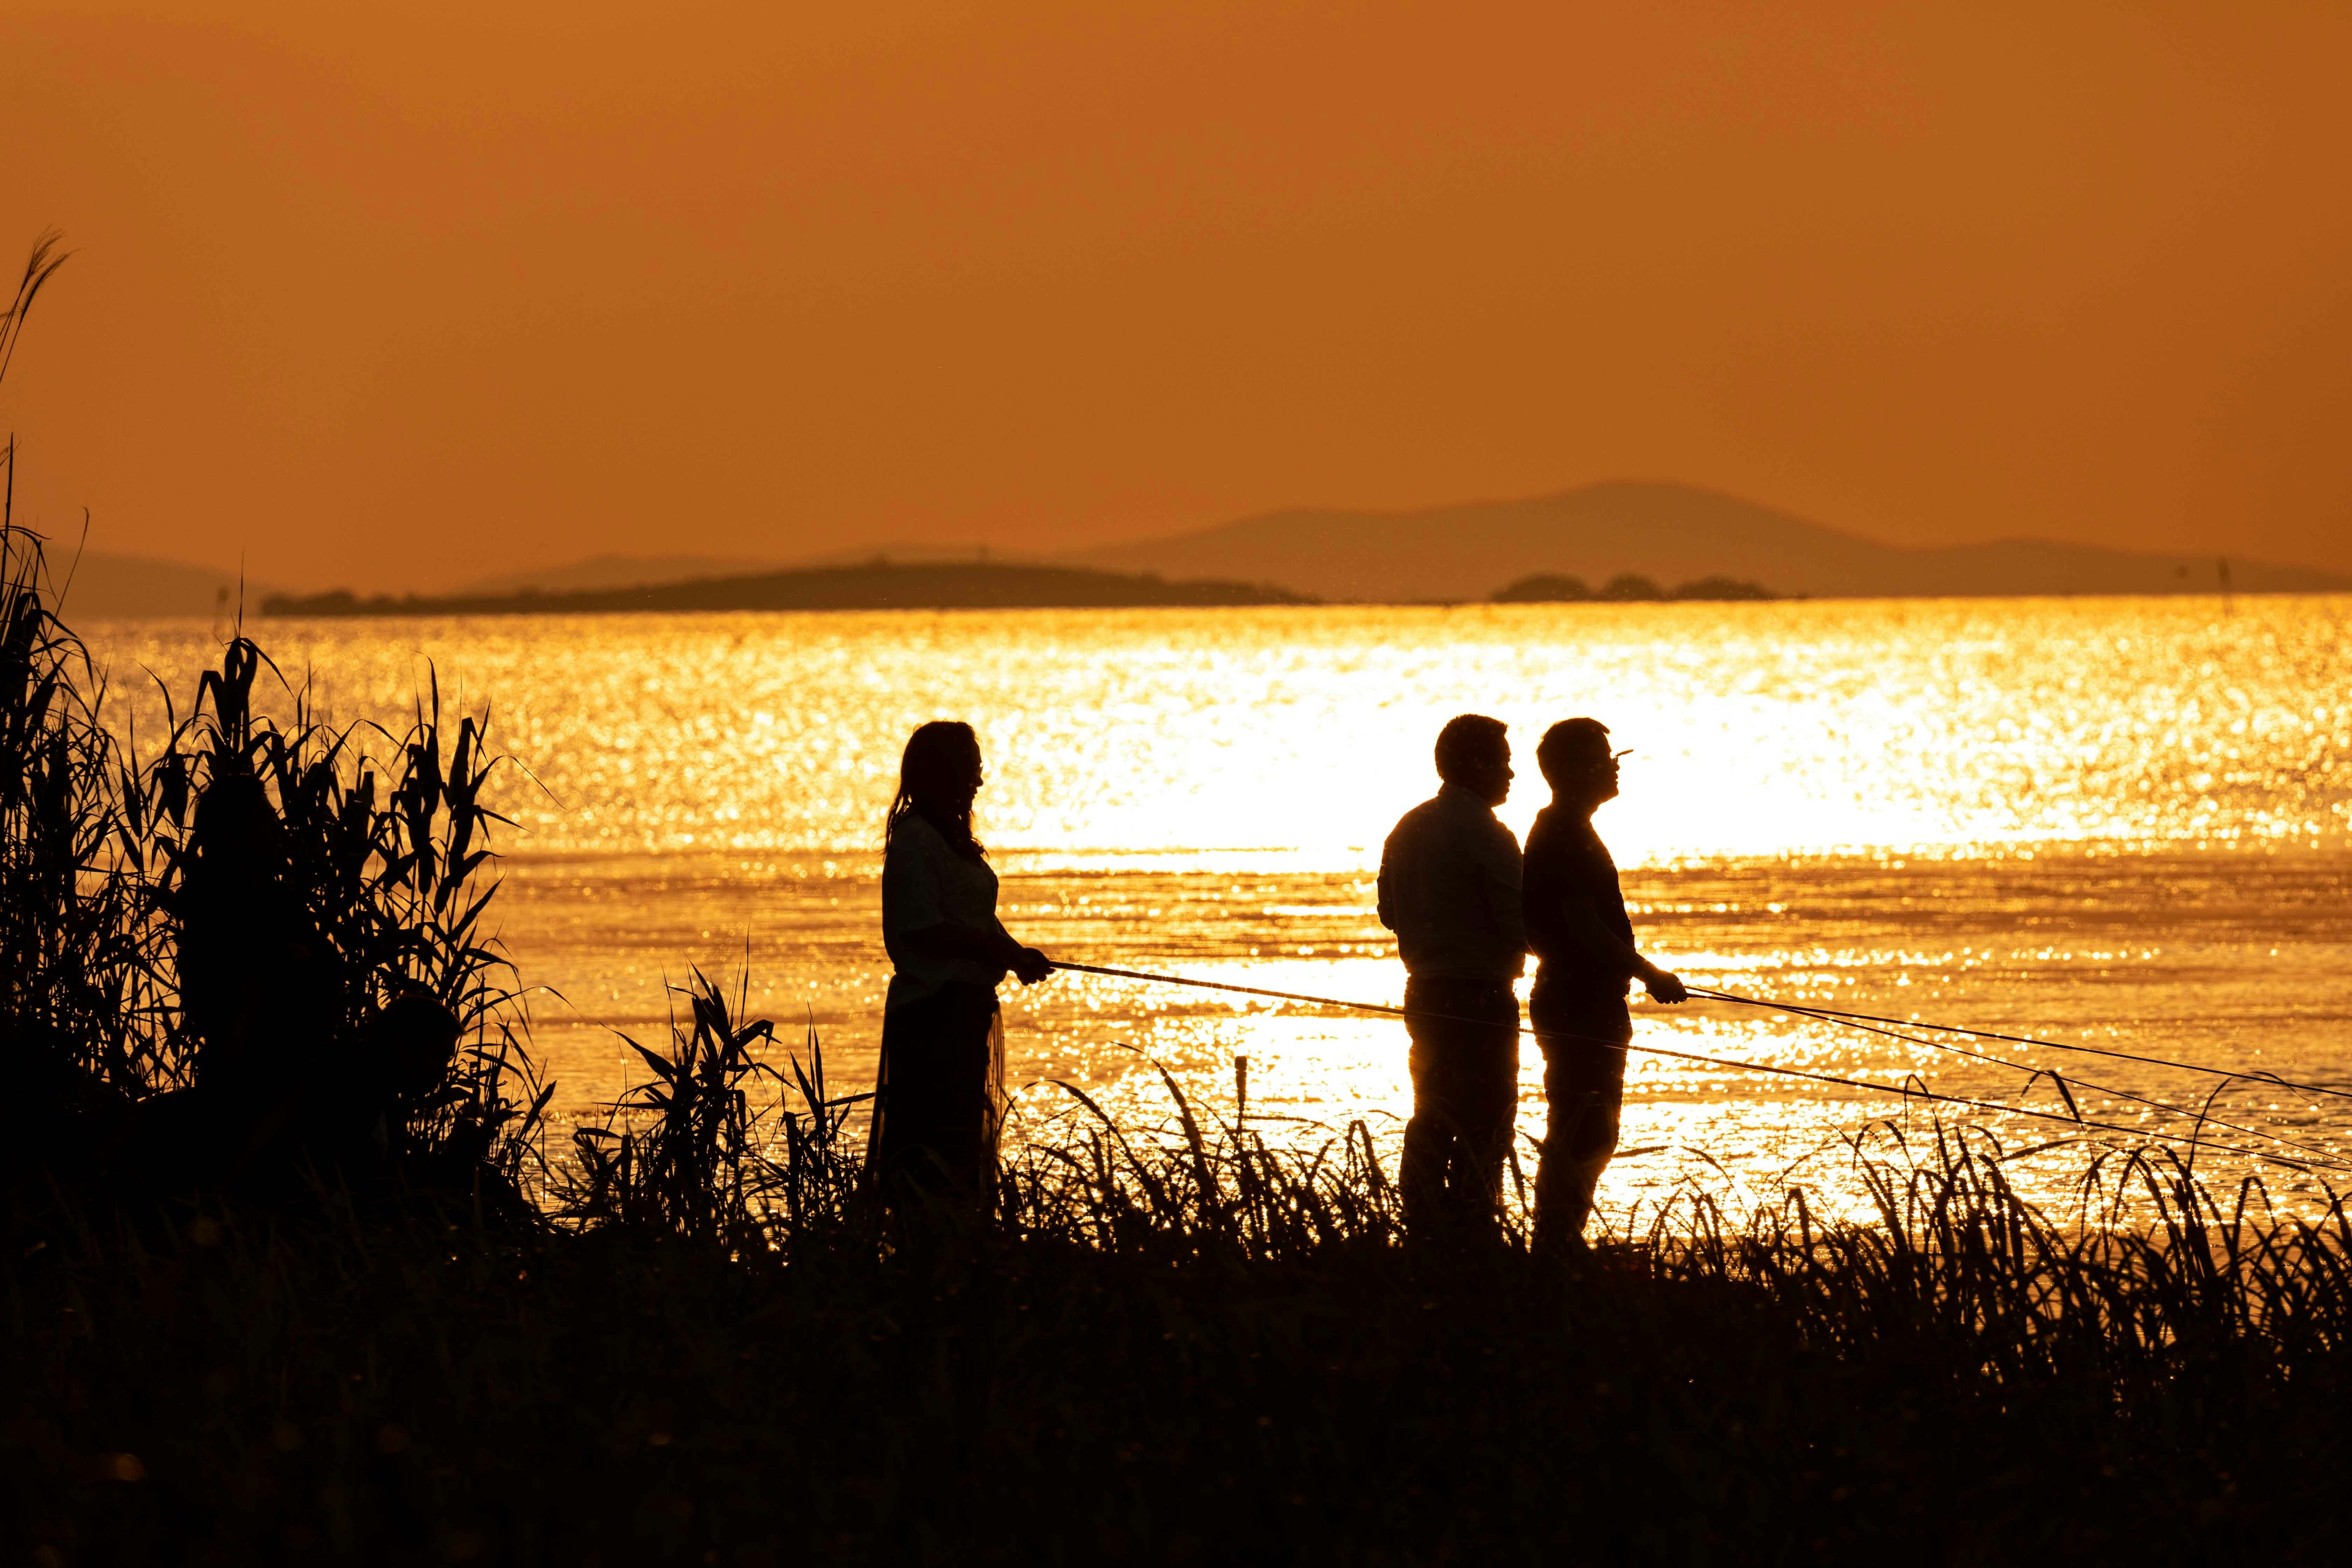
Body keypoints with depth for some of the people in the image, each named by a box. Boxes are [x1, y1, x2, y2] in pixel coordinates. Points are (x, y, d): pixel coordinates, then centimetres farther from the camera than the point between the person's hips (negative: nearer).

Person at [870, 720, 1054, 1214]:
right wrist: (1005, 952, -19)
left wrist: (1017, 955, 3)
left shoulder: (954, 838, 18)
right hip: (932, 1006, -10)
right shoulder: (913, 840, -12)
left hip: (969, 1004, 10)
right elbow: (922, 929, -19)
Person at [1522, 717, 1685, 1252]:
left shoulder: (1555, 830, 17)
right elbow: (1585, 927, -22)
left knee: (1587, 1137, 15)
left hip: (1583, 1002, 11)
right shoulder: (1567, 837, -16)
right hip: (1584, 1005, -11)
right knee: (1578, 1140, -10)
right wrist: (1649, 974, -14)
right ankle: (1556, 1251, -10)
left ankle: (1562, 1249, 19)